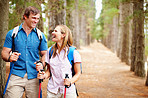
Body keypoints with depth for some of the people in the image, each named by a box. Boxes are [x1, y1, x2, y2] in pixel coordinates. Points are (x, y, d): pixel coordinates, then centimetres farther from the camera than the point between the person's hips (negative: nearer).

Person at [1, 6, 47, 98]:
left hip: (34, 76, 1)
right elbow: (4, 52, 5)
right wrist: (9, 58, -18)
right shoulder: (12, 33, 5)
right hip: (16, 75, -1)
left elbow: (44, 54, 12)